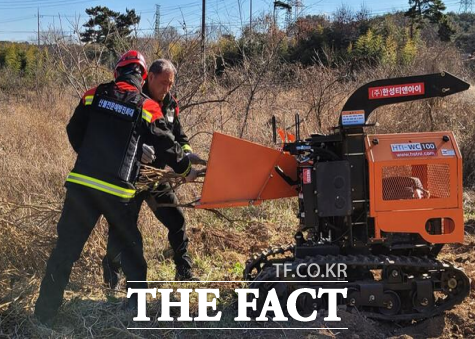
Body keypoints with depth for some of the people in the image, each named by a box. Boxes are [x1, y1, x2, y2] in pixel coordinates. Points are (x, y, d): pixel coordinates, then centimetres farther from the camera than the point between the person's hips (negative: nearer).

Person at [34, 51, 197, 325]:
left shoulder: (94, 95, 7)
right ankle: (138, 299, 27)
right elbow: (166, 145, 8)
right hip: (117, 189, -2)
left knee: (67, 246, 11)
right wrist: (186, 170, 25)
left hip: (80, 182, 2)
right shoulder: (146, 107, 0)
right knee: (130, 243, 18)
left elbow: (74, 133, 16)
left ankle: (45, 312, 16)